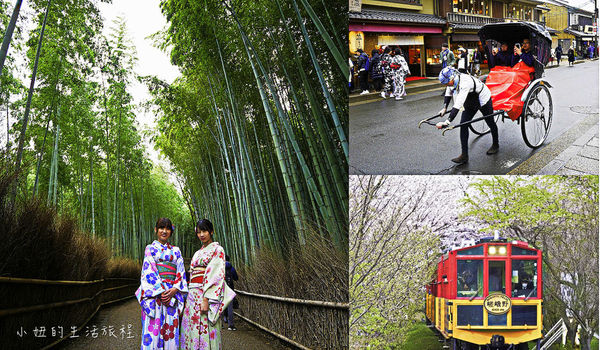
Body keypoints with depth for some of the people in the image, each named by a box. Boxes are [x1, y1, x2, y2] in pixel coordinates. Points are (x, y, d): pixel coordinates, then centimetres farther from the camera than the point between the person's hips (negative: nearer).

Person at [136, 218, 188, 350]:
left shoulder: (176, 251, 17)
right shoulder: (150, 248, 8)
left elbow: (180, 272, 9)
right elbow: (149, 270, -3)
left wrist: (174, 290, -9)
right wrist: (161, 291, -13)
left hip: (172, 294, 3)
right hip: (154, 293, -3)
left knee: (170, 329, 0)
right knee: (153, 328, -7)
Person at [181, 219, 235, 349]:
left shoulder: (217, 250, -2)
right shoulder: (198, 253, 21)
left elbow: (216, 275, -13)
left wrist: (206, 299, -21)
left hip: (206, 294, -7)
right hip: (193, 295, 8)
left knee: (205, 332, -8)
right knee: (192, 332, 7)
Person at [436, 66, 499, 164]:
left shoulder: (465, 83, -42)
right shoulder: (452, 81, -18)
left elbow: (458, 105, -50)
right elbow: (448, 93, 6)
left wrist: (447, 122, -55)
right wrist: (444, 108, 0)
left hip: (483, 100, -7)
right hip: (470, 103, 7)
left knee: (490, 122, 15)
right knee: (463, 124, -6)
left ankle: (495, 145, 41)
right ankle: (464, 155, -6)